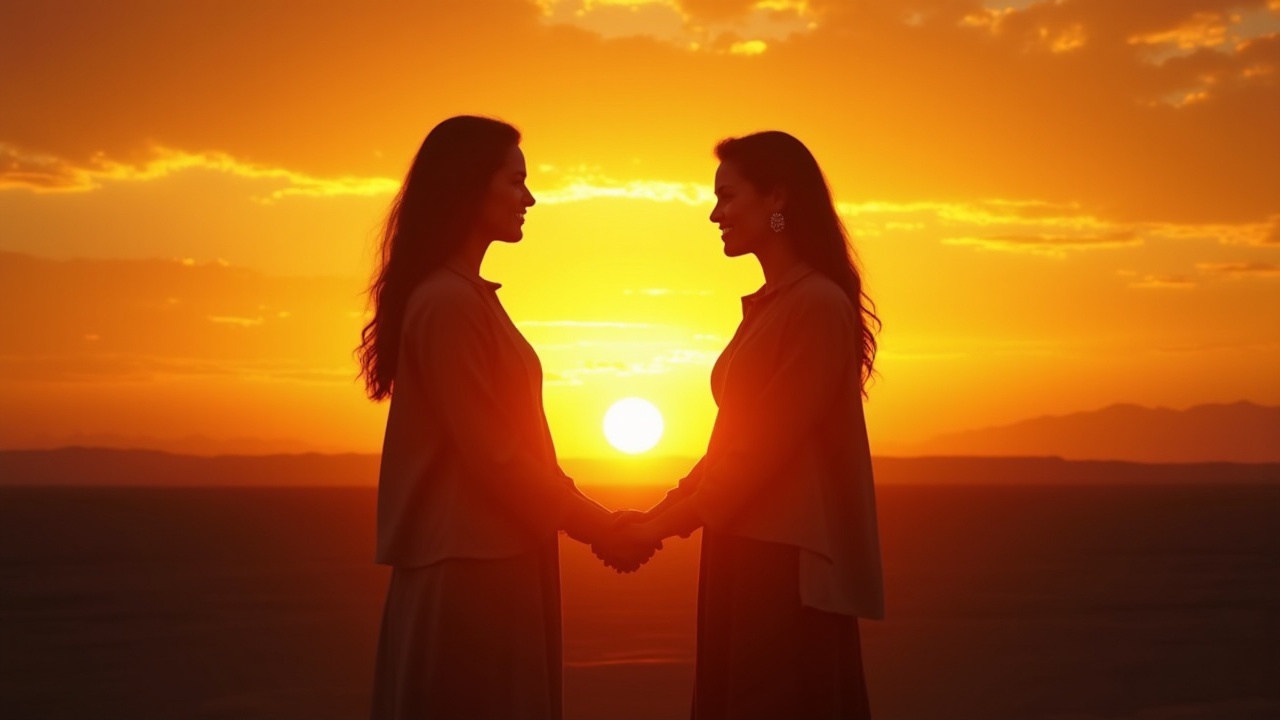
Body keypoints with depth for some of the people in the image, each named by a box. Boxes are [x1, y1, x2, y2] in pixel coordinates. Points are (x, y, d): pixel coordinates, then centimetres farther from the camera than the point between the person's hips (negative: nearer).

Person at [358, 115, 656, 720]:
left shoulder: (469, 296, 16)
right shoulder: (448, 302, -15)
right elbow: (492, 456, -18)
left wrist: (590, 516, 10)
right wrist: (596, 525, -9)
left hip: (488, 558, 9)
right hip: (469, 566, -9)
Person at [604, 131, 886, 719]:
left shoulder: (818, 305, -14)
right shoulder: (766, 306, 15)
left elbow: (764, 445, -17)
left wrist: (670, 523, -12)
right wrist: (659, 512, 6)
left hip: (789, 561, -9)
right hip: (748, 550, 9)